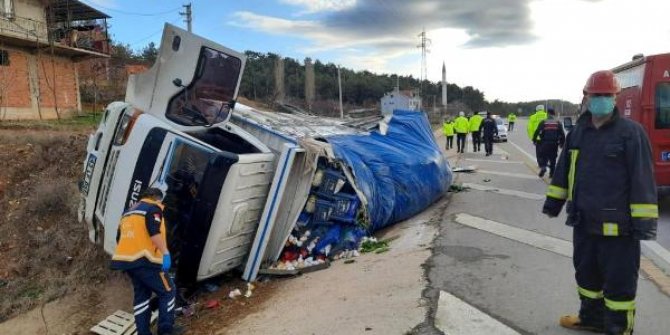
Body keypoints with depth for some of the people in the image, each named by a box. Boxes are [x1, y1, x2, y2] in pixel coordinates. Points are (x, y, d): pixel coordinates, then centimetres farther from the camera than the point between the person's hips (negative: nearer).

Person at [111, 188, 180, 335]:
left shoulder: (128, 211, 24)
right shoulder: (153, 208, -2)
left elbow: (120, 237, 25)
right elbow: (154, 232, -18)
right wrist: (165, 252, -20)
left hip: (126, 259, 9)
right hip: (144, 260, -8)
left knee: (141, 295, 17)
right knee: (167, 291, 2)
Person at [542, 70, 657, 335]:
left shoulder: (631, 131, -9)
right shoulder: (578, 132, 9)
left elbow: (643, 179, -13)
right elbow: (563, 170, 17)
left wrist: (644, 220, -16)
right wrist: (553, 202, 18)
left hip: (617, 223, -6)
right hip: (584, 221, 6)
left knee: (618, 280, 4)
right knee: (586, 272, 19)